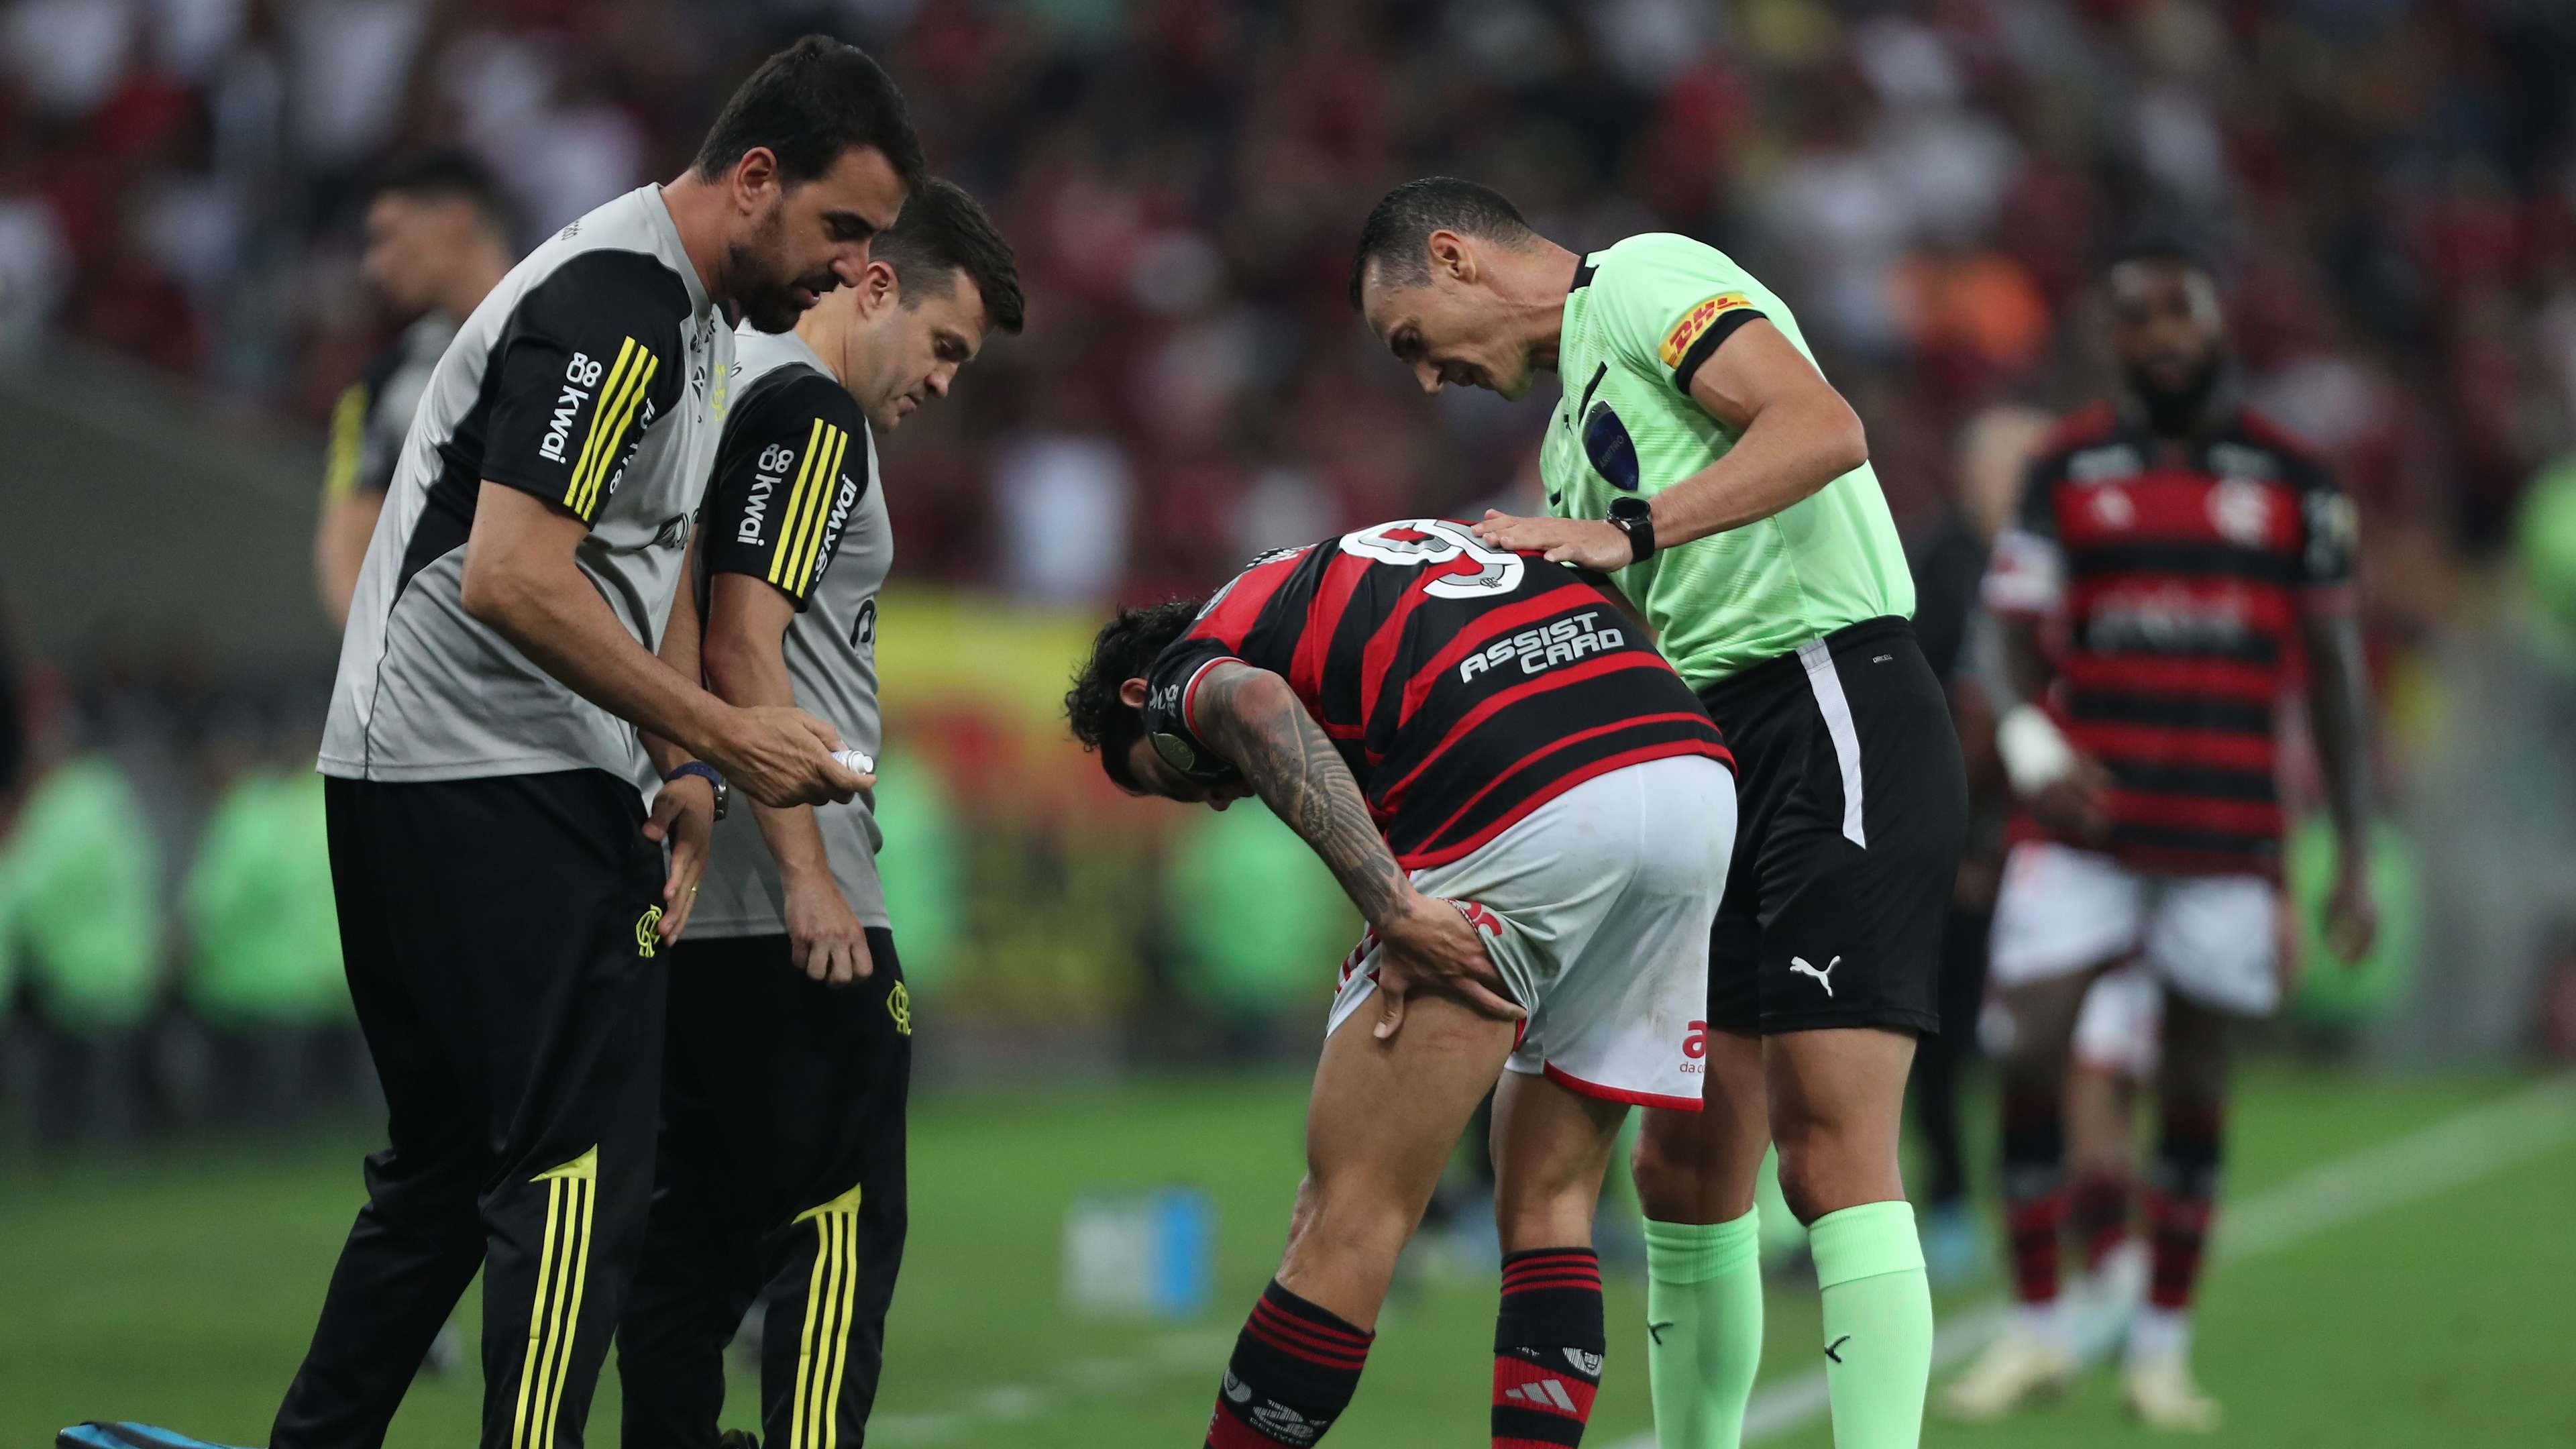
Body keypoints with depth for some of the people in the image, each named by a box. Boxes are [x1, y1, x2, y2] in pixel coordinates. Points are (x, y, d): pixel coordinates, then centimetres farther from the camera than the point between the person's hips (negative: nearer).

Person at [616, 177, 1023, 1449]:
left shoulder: (730, 386, 19)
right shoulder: (811, 410, -10)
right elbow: (742, 650, -19)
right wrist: (808, 873, -20)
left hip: (686, 909, 10)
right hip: (790, 910, -10)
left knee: (696, 1234, 10)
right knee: (840, 1231, -8)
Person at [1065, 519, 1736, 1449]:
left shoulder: (1183, 671, 16)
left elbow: (1256, 705, -10)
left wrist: (1397, 908, -18)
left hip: (1517, 814, -6)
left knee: (1347, 1222, 2)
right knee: (1548, 1203, 17)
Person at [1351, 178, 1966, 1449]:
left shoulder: (1645, 282, -2)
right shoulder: (1573, 429, 25)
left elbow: (1823, 428, -18)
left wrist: (1627, 532, -18)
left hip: (1836, 716, -10)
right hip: (1723, 750, 10)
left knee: (1831, 1148, -16)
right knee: (1687, 1164, 8)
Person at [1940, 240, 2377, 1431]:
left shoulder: (2289, 480, 5)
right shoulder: (2067, 472, 5)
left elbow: (2332, 670, 9)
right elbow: (2016, 645, 4)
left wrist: (2354, 856, 6)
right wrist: (2028, 744, -19)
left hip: (2227, 831, 0)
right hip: (2087, 820, 0)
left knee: (2197, 1081, 4)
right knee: (2032, 1047, -12)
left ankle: (2164, 1347, 14)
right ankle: (2036, 1324, 1)